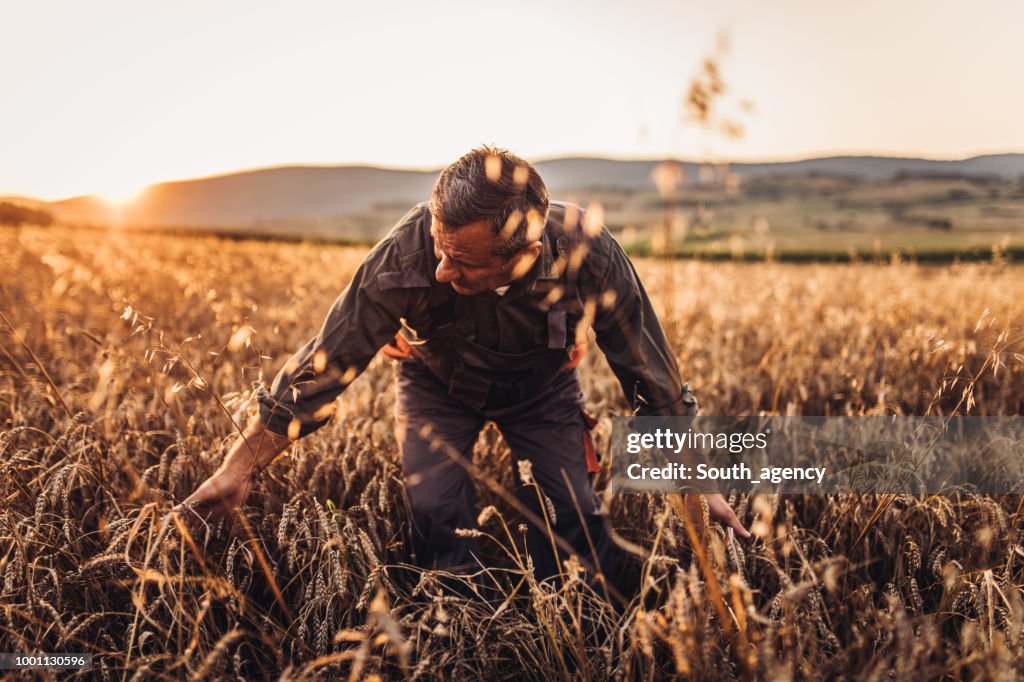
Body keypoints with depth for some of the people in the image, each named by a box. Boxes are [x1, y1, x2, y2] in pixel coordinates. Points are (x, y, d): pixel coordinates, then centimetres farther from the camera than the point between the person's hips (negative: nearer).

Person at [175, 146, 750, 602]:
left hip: (543, 385, 1)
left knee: (572, 517, -12)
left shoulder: (590, 253, -35)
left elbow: (654, 376, -20)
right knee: (438, 514, -18)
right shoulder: (406, 253, -38)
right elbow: (327, 361, -29)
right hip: (438, 382, 0)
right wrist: (238, 470, -27)